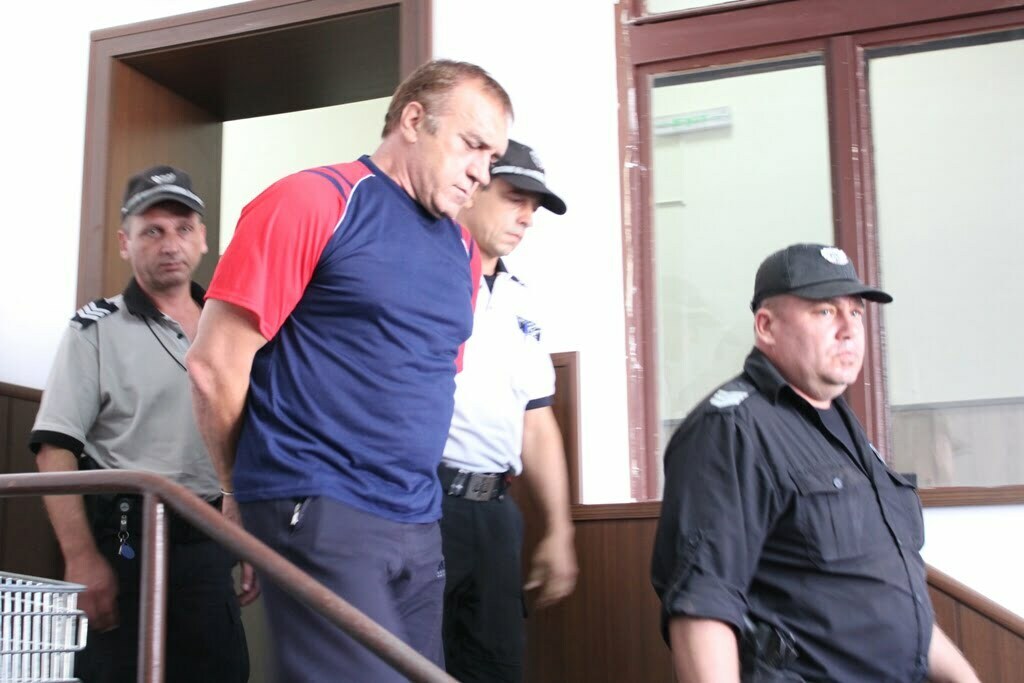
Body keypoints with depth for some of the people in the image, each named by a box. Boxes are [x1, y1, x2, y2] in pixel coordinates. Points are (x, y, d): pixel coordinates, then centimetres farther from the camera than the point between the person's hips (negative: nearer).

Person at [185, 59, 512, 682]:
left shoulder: (462, 247, 14)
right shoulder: (315, 202, -7)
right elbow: (216, 363, -8)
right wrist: (243, 491, 4)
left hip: (417, 525, 8)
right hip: (318, 513, -7)